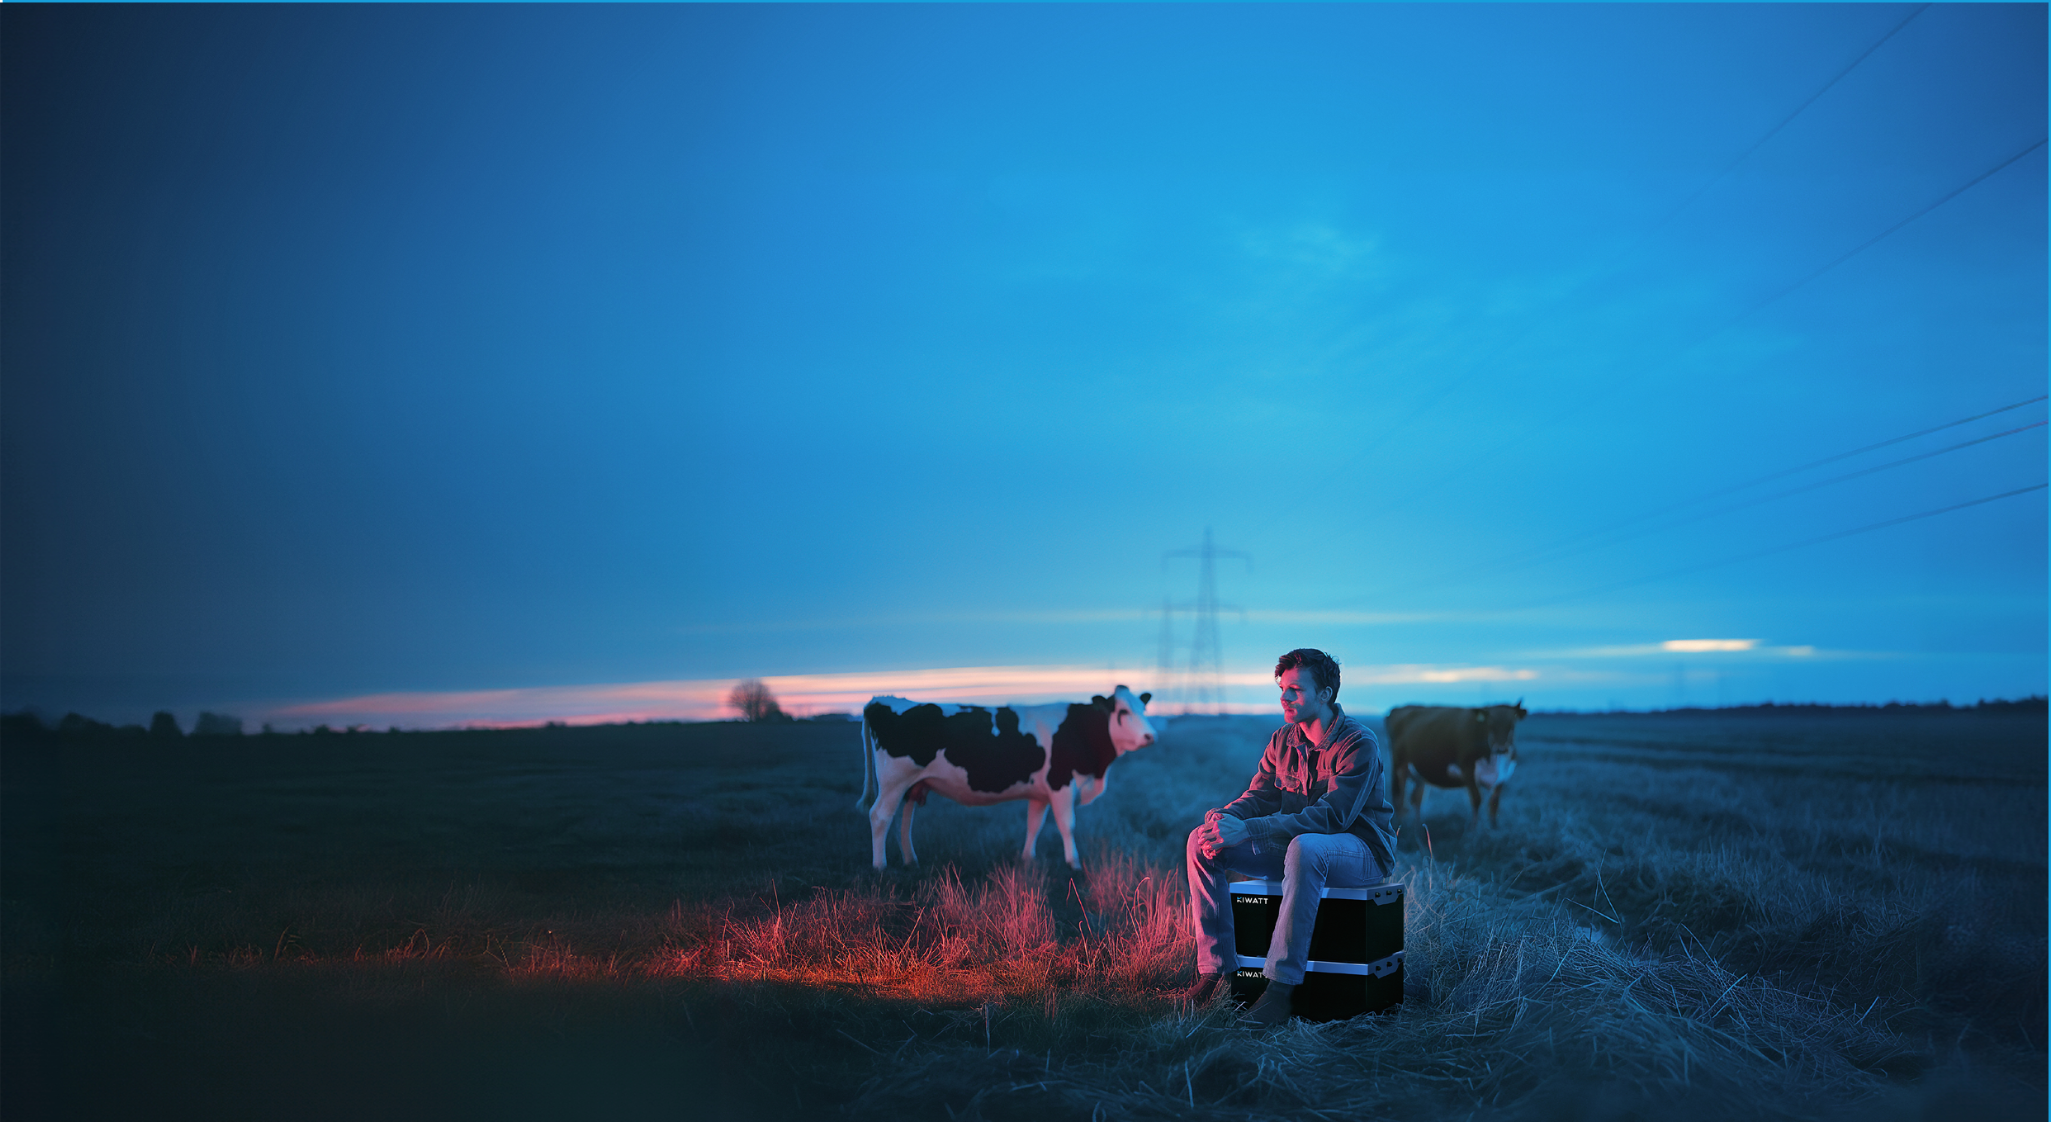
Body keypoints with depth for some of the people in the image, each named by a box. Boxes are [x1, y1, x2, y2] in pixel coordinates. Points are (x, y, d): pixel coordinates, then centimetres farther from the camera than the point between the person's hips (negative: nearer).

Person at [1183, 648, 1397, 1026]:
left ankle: (1281, 987, -41)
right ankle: (1214, 967, -12)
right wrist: (1224, 817, -23)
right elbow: (1259, 796, 3)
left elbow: (1331, 816, -28)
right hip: (1298, 846, 7)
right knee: (1202, 841, -10)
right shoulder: (1283, 740, 5)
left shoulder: (1359, 745, -18)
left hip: (1360, 851, -7)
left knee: (1304, 847, -42)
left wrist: (1247, 830, -36)